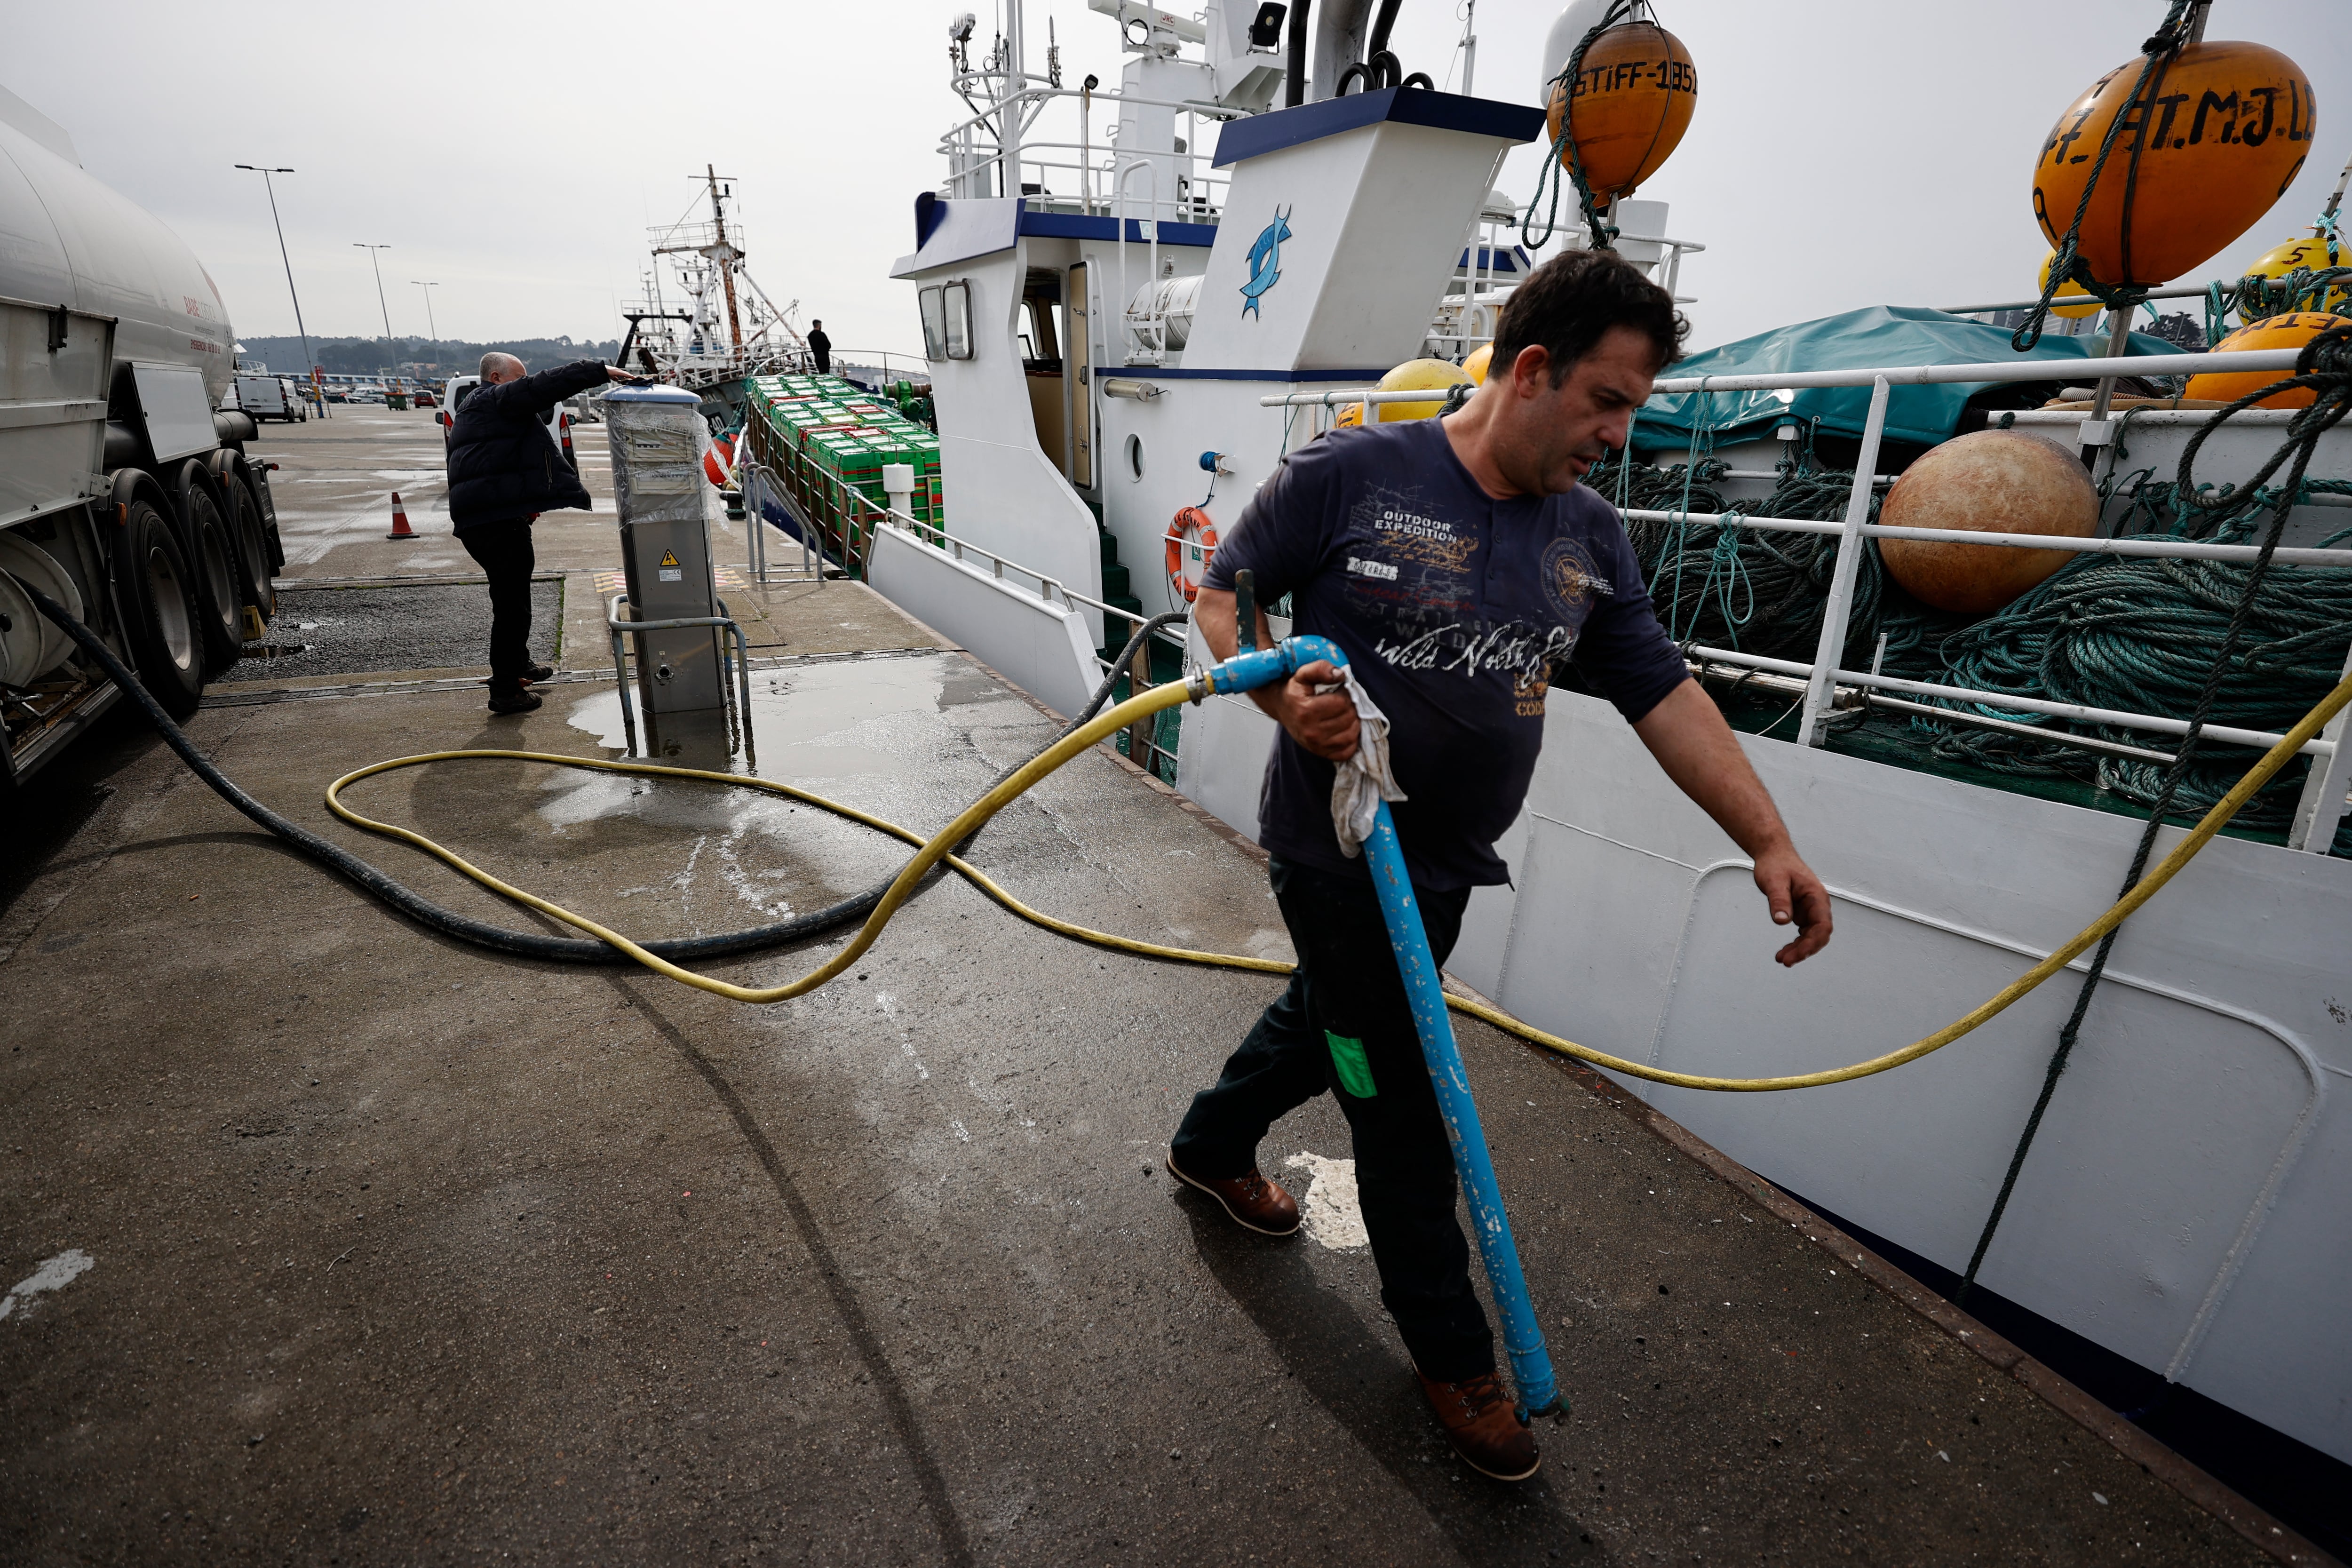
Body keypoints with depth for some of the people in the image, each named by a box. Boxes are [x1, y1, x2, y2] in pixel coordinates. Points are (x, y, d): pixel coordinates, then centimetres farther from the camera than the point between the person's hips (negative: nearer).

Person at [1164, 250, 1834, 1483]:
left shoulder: (1591, 536, 3)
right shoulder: (1350, 475, -14)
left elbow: (1664, 694, 3)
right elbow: (1222, 594, -7)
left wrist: (1769, 840, -3)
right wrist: (1282, 697, -26)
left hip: (1446, 863, 7)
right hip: (1336, 854, -6)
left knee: (1330, 1022, 26)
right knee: (1403, 1113, 6)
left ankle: (1212, 1146, 57)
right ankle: (1451, 1355, 32)